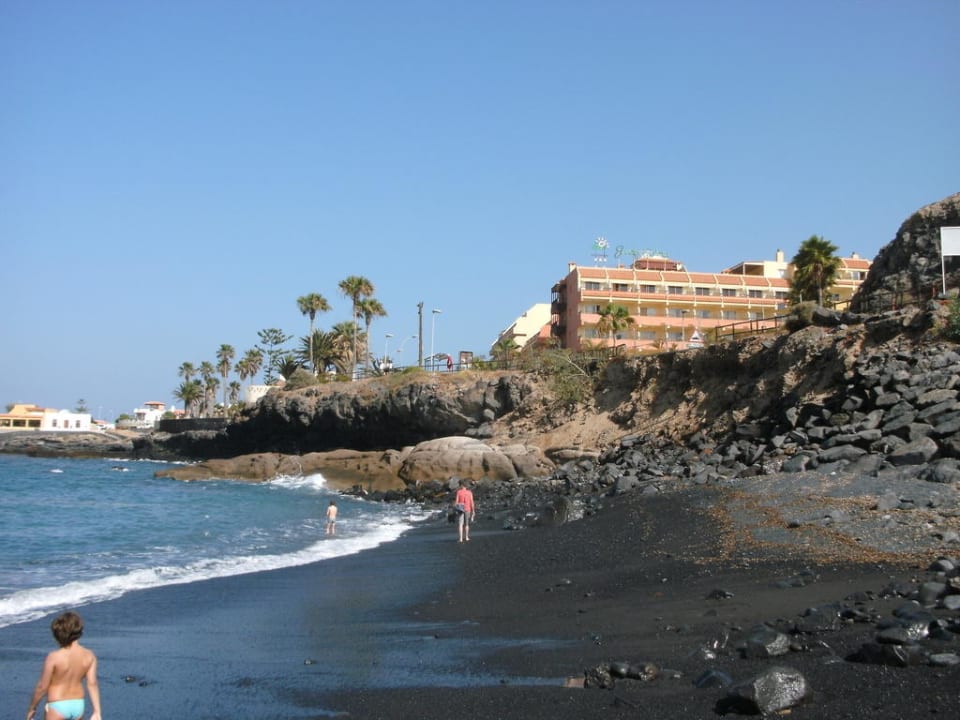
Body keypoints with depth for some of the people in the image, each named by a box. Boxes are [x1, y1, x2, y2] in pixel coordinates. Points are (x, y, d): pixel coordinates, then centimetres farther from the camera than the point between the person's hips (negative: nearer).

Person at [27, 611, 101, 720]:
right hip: (78, 705, 5)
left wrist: (32, 708, 3)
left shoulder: (54, 657, -19)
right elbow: (92, 684, -8)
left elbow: (42, 687, -12)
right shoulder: (89, 656, -7)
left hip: (57, 706, -5)